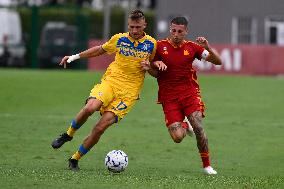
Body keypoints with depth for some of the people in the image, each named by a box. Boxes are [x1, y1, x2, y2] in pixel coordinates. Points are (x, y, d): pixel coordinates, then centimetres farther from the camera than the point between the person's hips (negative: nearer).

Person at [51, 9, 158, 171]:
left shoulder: (151, 44, 3)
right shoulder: (119, 39, 6)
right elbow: (101, 49, 23)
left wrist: (149, 66, -9)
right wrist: (75, 56, 21)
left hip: (129, 92, -1)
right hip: (110, 81, 1)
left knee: (101, 127, -14)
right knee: (90, 107, -30)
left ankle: (75, 160, 2)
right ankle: (68, 134, -2)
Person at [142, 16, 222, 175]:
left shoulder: (192, 47, 2)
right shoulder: (160, 46, 1)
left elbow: (218, 62, 0)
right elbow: (155, 74, 9)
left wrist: (208, 48, -18)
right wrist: (155, 65, -14)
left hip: (190, 93, 0)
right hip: (169, 97, 0)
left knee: (198, 128, -18)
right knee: (177, 137, -13)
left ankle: (207, 165, -3)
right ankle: (184, 126, 25)